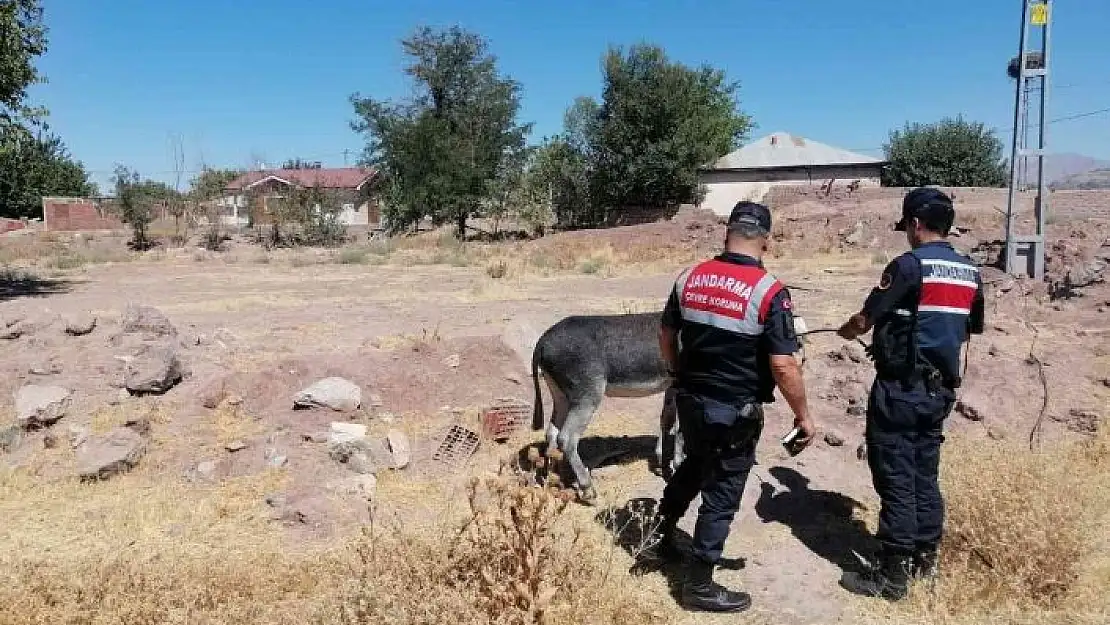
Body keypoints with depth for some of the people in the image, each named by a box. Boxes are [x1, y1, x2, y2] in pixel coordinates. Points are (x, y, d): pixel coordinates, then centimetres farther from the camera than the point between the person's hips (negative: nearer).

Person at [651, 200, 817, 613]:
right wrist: (803, 416, -6)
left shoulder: (690, 278, -2)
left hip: (690, 400, 5)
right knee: (721, 493, 9)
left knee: (694, 465, 30)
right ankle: (699, 585, 20)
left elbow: (666, 336, 8)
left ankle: (659, 534, 42)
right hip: (735, 411, -5)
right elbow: (783, 366, -19)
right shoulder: (769, 291, -18)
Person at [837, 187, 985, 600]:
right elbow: (968, 332, 19)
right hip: (941, 389, 7)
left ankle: (892, 573, 6)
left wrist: (845, 331, 9)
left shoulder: (909, 265, -14)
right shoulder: (970, 273, 9)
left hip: (901, 388, -7)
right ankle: (924, 557, 28)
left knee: (896, 478, -1)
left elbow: (864, 321, -12)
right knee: (925, 474, 17)